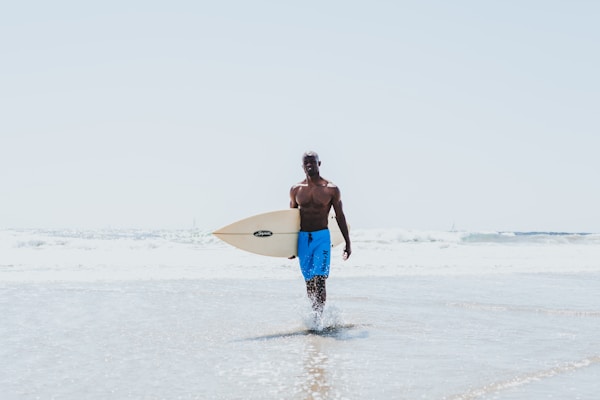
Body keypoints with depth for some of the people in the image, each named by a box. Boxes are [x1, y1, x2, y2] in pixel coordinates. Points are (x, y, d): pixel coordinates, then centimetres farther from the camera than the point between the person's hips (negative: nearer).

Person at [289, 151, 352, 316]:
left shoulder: (331, 189, -1)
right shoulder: (296, 189, 7)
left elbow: (340, 217, 5)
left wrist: (348, 243, 3)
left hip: (322, 237, -3)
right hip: (302, 238, 3)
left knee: (319, 279, -15)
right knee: (309, 281, 7)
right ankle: (316, 314, 19)